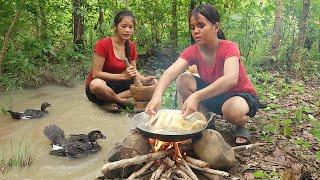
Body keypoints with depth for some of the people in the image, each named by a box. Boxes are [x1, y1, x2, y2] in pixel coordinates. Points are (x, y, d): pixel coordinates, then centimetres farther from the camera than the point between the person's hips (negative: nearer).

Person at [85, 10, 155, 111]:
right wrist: (123, 76, -28)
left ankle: (110, 100, -17)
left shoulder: (131, 46, 1)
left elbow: (133, 71, 8)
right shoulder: (103, 44, -16)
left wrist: (143, 79, -15)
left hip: (118, 85, 6)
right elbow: (96, 74, -20)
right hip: (98, 87, -6)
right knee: (97, 84, -41)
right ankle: (123, 101, -15)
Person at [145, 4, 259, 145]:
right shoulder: (192, 52, -12)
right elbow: (170, 72, -30)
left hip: (242, 95, -5)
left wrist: (196, 97, -59)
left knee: (232, 110, -40)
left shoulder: (229, 48, -25)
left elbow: (231, 79, -46)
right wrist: (157, 95, -52)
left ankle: (241, 126, -3)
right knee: (182, 80, -18)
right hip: (214, 95, 5)